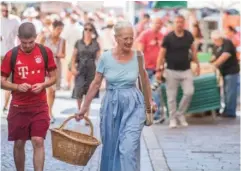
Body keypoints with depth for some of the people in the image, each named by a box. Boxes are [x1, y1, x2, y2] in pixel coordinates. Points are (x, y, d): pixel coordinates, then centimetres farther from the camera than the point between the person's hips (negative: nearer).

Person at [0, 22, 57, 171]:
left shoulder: (46, 52, -3)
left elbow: (54, 77, 6)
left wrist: (42, 85, -15)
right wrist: (18, 87, -18)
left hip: (40, 106, 0)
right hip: (18, 107, 1)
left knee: (38, 142, -7)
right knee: (19, 143, 9)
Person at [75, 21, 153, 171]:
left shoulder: (138, 57, -5)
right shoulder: (106, 57, -6)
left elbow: (145, 80, 12)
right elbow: (96, 84, 3)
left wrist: (150, 99, 19)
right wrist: (85, 107, 5)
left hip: (133, 105, -1)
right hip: (111, 105, 1)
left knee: (128, 148, -12)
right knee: (110, 147, 12)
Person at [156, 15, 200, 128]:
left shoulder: (188, 36, 3)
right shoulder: (168, 37, -8)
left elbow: (193, 50, 17)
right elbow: (162, 54, -6)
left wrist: (197, 64, 14)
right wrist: (159, 70, -11)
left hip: (186, 70, 3)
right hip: (172, 71, -3)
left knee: (189, 92, -9)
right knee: (171, 96, 1)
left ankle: (180, 114, 11)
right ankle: (173, 119, 12)